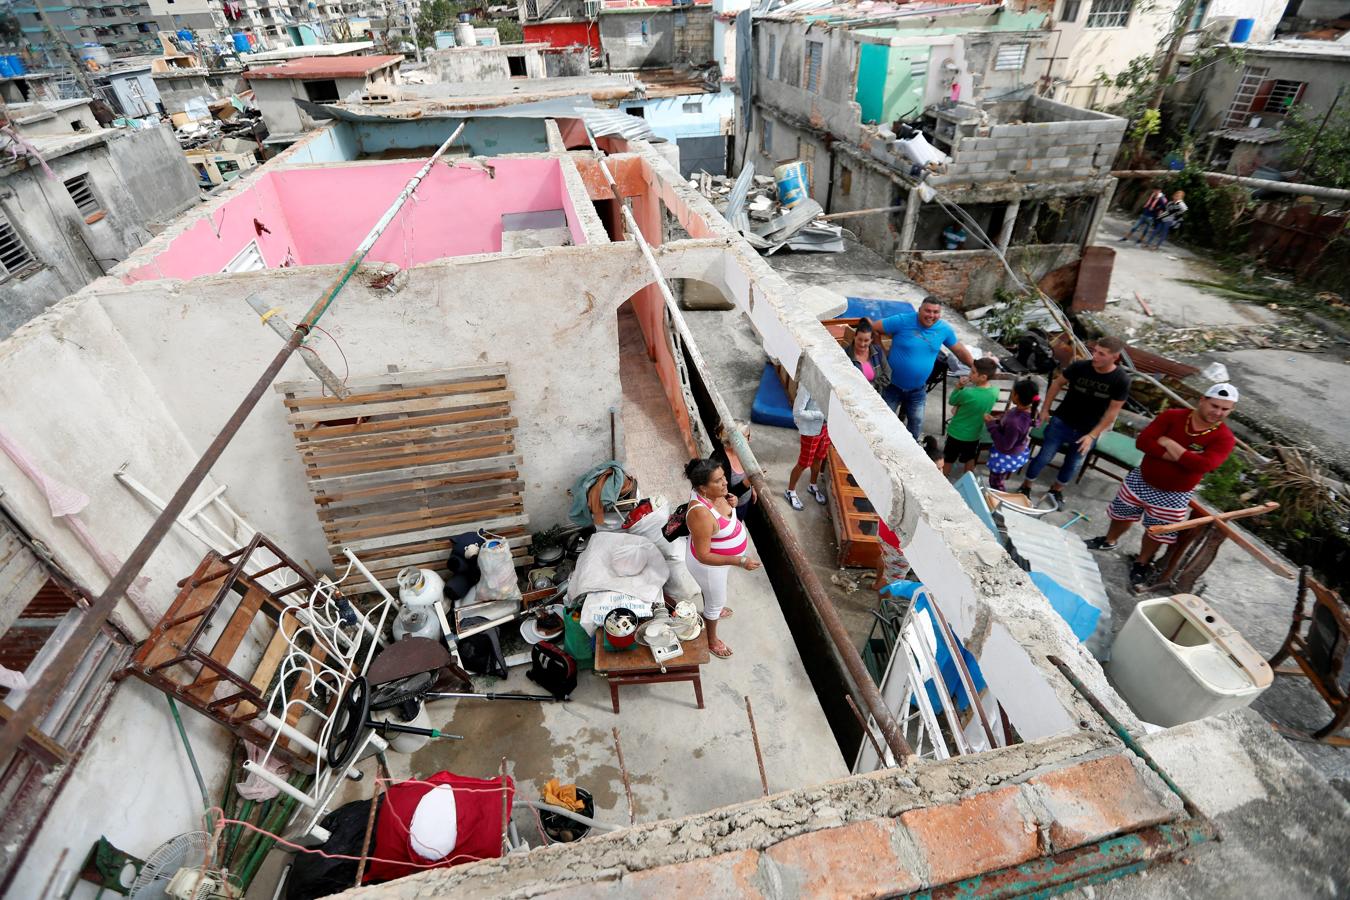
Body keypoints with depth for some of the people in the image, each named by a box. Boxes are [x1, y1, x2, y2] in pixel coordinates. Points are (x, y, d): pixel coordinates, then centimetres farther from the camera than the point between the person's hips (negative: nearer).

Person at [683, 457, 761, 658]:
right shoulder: (701, 514, -42)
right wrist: (740, 562, -36)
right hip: (709, 564, -7)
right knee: (716, 601, 19)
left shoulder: (713, 493, -18)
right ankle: (711, 640, 46)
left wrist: (731, 502, -16)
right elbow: (704, 556, -34)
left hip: (719, 555, 7)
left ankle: (712, 609, 67)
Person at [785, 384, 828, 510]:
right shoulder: (806, 385, -28)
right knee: (803, 464, 9)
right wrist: (821, 414, -24)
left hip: (824, 427, 7)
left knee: (819, 458, 25)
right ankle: (790, 491, 31)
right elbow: (797, 412, -27)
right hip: (810, 431, -7)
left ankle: (812, 486, 48)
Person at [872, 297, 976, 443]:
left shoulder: (944, 329, -7)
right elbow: (872, 328, -18)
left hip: (918, 390, 4)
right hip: (892, 385, -3)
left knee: (916, 423, 19)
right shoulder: (903, 321, -21)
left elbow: (960, 351, 7)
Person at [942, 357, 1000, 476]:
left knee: (948, 459, 17)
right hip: (975, 434, 5)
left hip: (957, 433, -5)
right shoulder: (995, 391, -14)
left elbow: (952, 401, -12)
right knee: (970, 459, 26)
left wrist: (958, 387, -12)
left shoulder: (967, 393, -31)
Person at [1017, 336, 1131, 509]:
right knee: (1044, 457, 4)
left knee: (1072, 464, 18)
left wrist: (1093, 435, -15)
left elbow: (1112, 412, -11)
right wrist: (1045, 409, 2)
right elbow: (1057, 383, 1)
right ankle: (1025, 487, 23)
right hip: (1061, 422, -1)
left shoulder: (1121, 380, -18)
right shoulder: (1079, 366, -18)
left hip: (1087, 431, 1)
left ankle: (1056, 490, 40)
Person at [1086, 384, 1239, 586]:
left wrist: (1170, 444, -26)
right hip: (1140, 480, 1)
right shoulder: (1172, 416, -12)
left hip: (1174, 495, -1)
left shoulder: (1224, 438, -15)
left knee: (1156, 533, 14)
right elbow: (1142, 441, -21)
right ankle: (1109, 541, 48)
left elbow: (1204, 465, -30)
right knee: (1122, 515, 21)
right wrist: (1172, 456, -31)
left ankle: (1142, 563, 38)